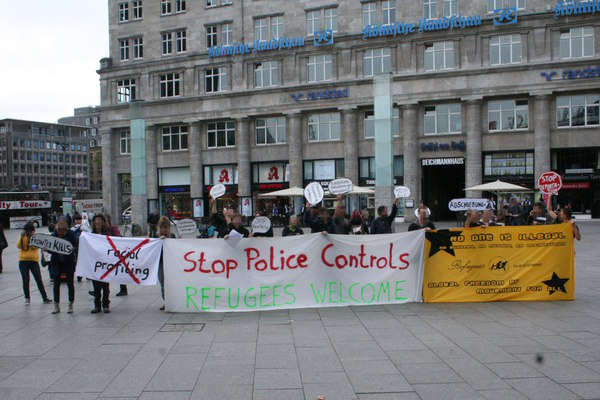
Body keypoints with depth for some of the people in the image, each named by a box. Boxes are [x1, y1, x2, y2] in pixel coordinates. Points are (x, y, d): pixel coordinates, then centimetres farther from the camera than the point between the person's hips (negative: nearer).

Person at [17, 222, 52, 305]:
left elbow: (35, 246, -15)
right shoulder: (22, 237, 9)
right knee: (25, 281, 2)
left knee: (39, 280, -1)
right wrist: (22, 237, -18)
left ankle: (45, 298, 5)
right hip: (23, 261, 1)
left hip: (33, 261, -1)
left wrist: (31, 237, -23)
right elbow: (18, 246, -9)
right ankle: (27, 298, 13)